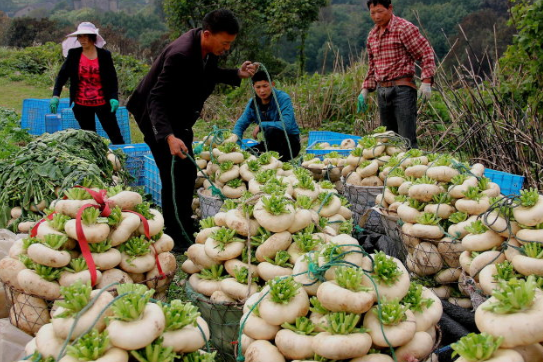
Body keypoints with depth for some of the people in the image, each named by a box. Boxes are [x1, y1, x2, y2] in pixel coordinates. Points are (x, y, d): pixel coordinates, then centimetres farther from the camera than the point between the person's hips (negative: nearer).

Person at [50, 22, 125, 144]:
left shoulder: (104, 55, -1)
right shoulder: (73, 54, 1)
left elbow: (112, 78, 0)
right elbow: (62, 75, -1)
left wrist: (114, 97, -14)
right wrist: (56, 95, -15)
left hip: (102, 102, -1)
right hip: (81, 104, 2)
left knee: (115, 134, 0)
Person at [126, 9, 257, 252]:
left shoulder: (210, 49, -8)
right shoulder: (181, 55, -33)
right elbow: (156, 99, -34)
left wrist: (238, 74, -2)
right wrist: (169, 137, -47)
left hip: (180, 118, 9)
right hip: (159, 120, -9)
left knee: (188, 173, 13)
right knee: (174, 176, -8)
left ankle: (186, 228, 28)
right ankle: (174, 238, 4)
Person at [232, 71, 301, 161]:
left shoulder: (283, 98, -17)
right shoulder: (253, 103, 0)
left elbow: (286, 124, -30)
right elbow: (241, 124, 2)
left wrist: (261, 125, -23)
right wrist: (235, 138, -19)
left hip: (290, 142, -5)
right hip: (271, 142, 5)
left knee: (270, 131, -34)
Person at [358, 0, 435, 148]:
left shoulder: (404, 28, -7)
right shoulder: (372, 34, 15)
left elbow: (426, 53, -8)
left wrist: (426, 81, -18)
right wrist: (365, 89, 17)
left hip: (402, 90, -7)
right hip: (382, 91, 7)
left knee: (407, 140, -9)